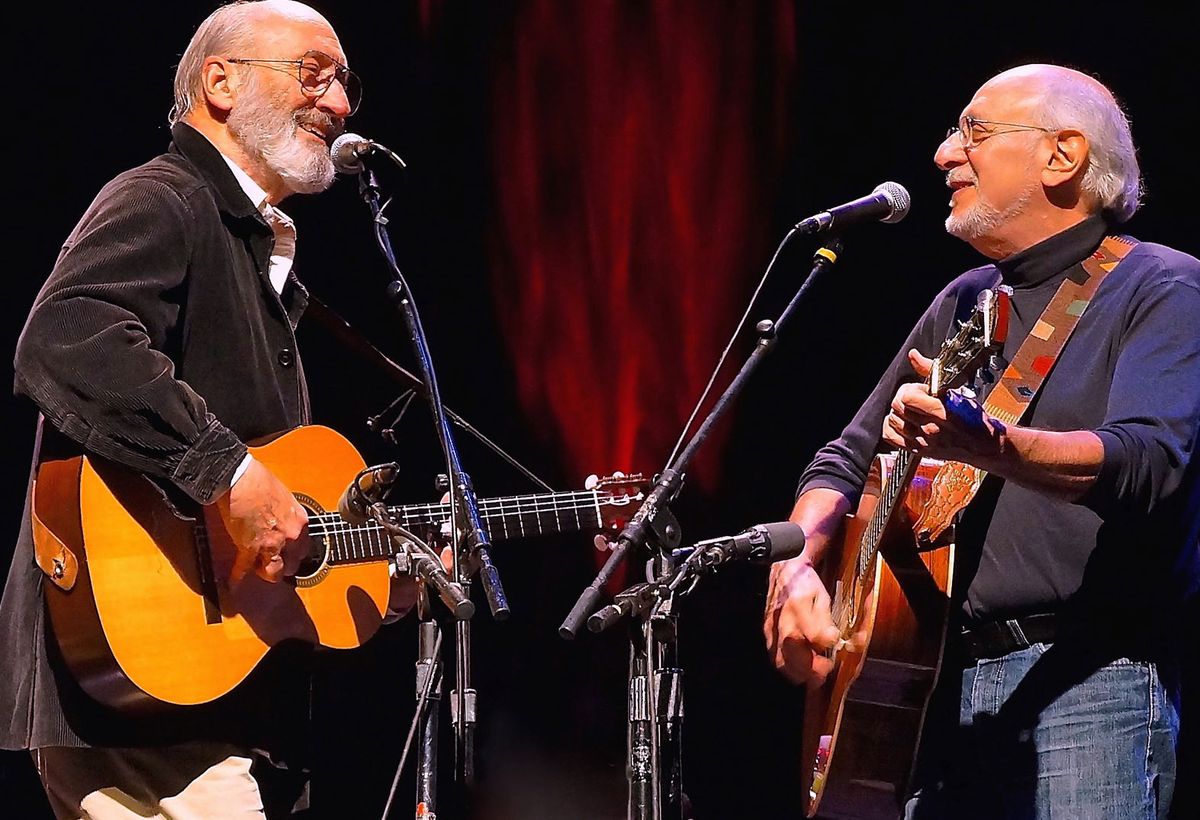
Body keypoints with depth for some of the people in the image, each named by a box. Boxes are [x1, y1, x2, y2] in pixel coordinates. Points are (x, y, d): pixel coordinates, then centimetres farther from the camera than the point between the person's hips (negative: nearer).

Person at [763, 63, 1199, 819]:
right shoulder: (965, 304, 19)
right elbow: (848, 460, 22)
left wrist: (988, 447, -38)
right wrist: (795, 569, 1)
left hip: (1087, 680, -6)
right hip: (942, 683, 6)